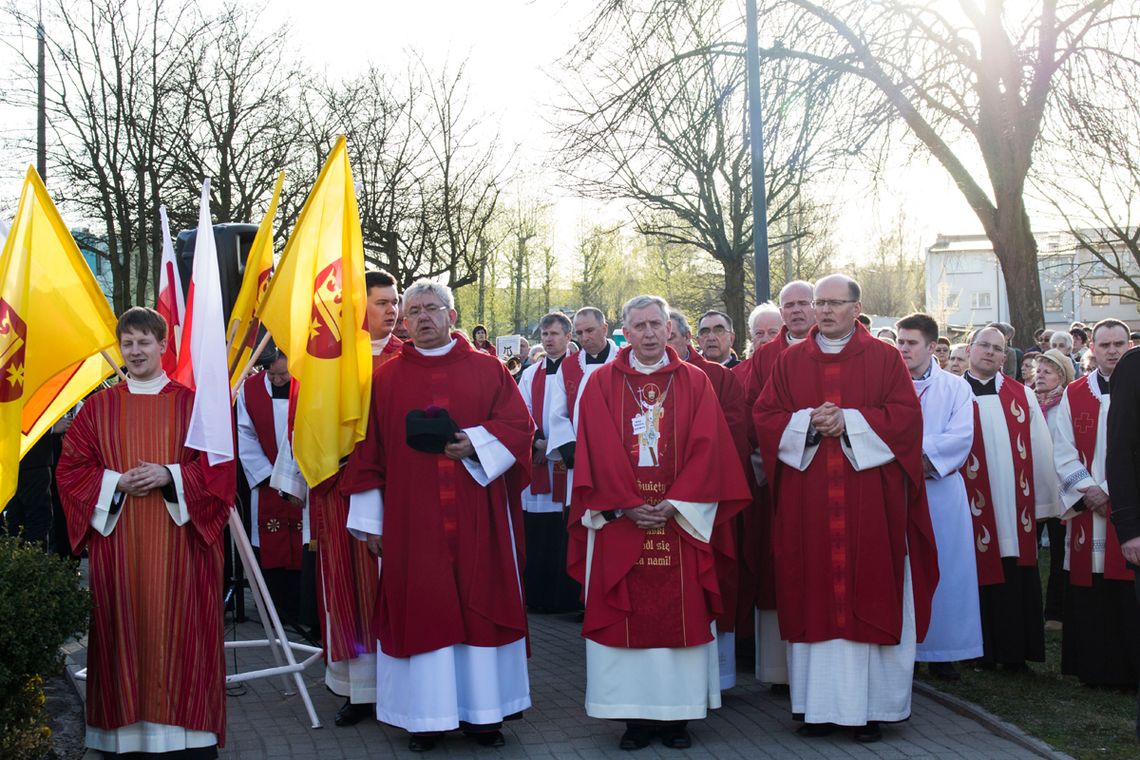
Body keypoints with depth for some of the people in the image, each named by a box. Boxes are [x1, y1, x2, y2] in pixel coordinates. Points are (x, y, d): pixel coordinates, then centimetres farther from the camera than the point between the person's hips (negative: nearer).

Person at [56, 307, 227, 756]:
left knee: (180, 628, 0)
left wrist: (169, 475, -14)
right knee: (125, 629, 2)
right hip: (118, 544, 2)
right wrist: (117, 482, -9)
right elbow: (71, 468, 8)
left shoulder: (191, 402, 5)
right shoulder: (99, 407, 9)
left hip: (178, 540, -1)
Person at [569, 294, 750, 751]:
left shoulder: (695, 383, 7)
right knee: (626, 616, 1)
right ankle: (635, 715, 9)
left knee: (680, 615, 2)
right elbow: (598, 451, -1)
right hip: (618, 520, 0)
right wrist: (626, 506, -12)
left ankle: (677, 714, 12)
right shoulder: (602, 383, 6)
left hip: (680, 520, 0)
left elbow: (706, 448, -1)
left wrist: (673, 504, -12)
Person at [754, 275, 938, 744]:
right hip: (807, 503, 2)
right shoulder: (790, 361, 10)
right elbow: (764, 417, 5)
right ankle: (818, 705, 11)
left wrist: (849, 422, -14)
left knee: (870, 595, 0)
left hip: (869, 500, -1)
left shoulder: (884, 358, 5)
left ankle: (870, 706, 10)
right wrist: (808, 423, -12)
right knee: (813, 597, 3)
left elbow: (905, 415, -4)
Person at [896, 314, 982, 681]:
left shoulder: (956, 387, 6)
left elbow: (961, 436, -7)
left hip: (941, 490, 0)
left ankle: (941, 651, 13)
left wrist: (918, 452, -16)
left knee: (942, 570, 3)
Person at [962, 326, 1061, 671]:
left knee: (1017, 579, 6)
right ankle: (985, 651, 16)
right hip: (975, 507, -2)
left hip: (1017, 507, 2)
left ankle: (1016, 652, 18)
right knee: (983, 578, 3)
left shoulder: (1022, 395, 9)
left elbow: (1041, 452, 8)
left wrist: (1043, 501, 5)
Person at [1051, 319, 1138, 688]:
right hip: (1087, 507, 2)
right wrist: (1088, 489, -9)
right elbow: (1062, 451, 4)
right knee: (1089, 596, 4)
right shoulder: (1073, 394, 9)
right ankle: (1093, 668, 14)